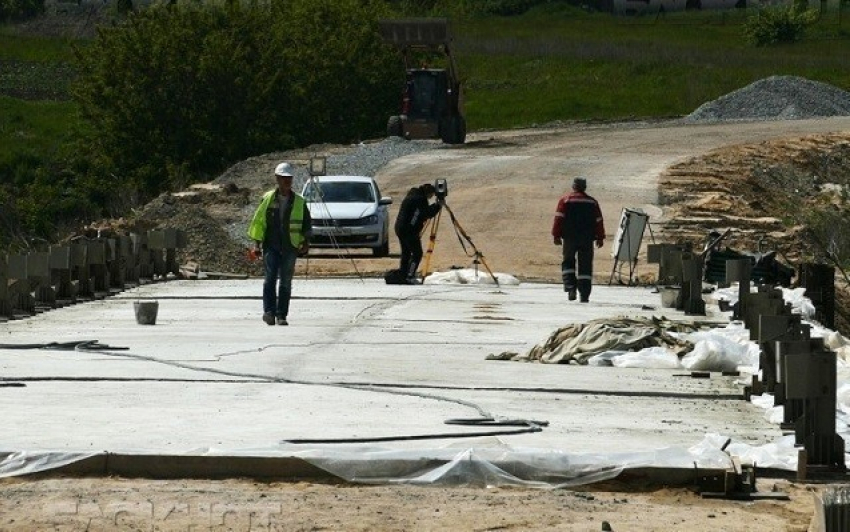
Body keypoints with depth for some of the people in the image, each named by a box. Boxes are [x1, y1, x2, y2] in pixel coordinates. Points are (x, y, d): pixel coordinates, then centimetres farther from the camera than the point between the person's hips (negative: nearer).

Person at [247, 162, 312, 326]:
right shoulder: (268, 199, 5)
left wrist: (306, 242, -3)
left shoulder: (299, 202, 8)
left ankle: (281, 315, 6)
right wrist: (257, 243, 0)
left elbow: (307, 224, 12)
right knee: (270, 277, -16)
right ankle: (269, 311, -20)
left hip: (290, 248, 2)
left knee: (286, 282, 3)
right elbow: (258, 222, 6)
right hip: (270, 246, -2)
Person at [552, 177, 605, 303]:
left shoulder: (565, 201, 0)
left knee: (568, 263, 11)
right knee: (585, 266, 4)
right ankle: (584, 295, -1)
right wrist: (600, 238, 15)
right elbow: (598, 221, 9)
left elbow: (559, 219, -6)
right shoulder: (592, 202, 7)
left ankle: (570, 288, -9)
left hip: (570, 238, -1)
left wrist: (556, 235, -4)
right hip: (587, 239, 1)